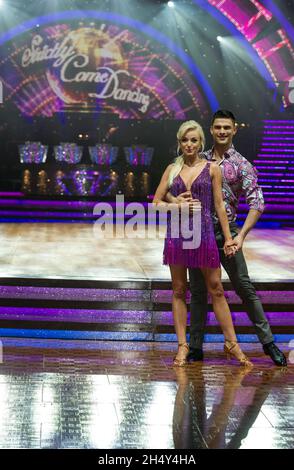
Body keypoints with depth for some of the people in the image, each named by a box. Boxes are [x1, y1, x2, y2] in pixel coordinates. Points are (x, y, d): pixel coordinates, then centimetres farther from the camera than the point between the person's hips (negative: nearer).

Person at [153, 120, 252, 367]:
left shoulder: (212, 168, 4)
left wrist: (228, 238, 0)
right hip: (176, 233, 2)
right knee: (179, 291, 6)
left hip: (204, 233, -2)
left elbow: (219, 205, 3)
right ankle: (182, 345, 12)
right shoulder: (172, 169, 9)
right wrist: (178, 206, -9)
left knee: (216, 289, 0)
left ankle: (232, 343, 8)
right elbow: (157, 202, 10)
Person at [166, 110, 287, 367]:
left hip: (225, 231, -3)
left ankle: (268, 342, 8)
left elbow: (257, 202, -11)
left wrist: (241, 235, -22)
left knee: (244, 287, -3)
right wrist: (174, 199, -13)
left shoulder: (241, 164, -1)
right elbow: (166, 189, 12)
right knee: (198, 291, 8)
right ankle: (195, 347, 17)